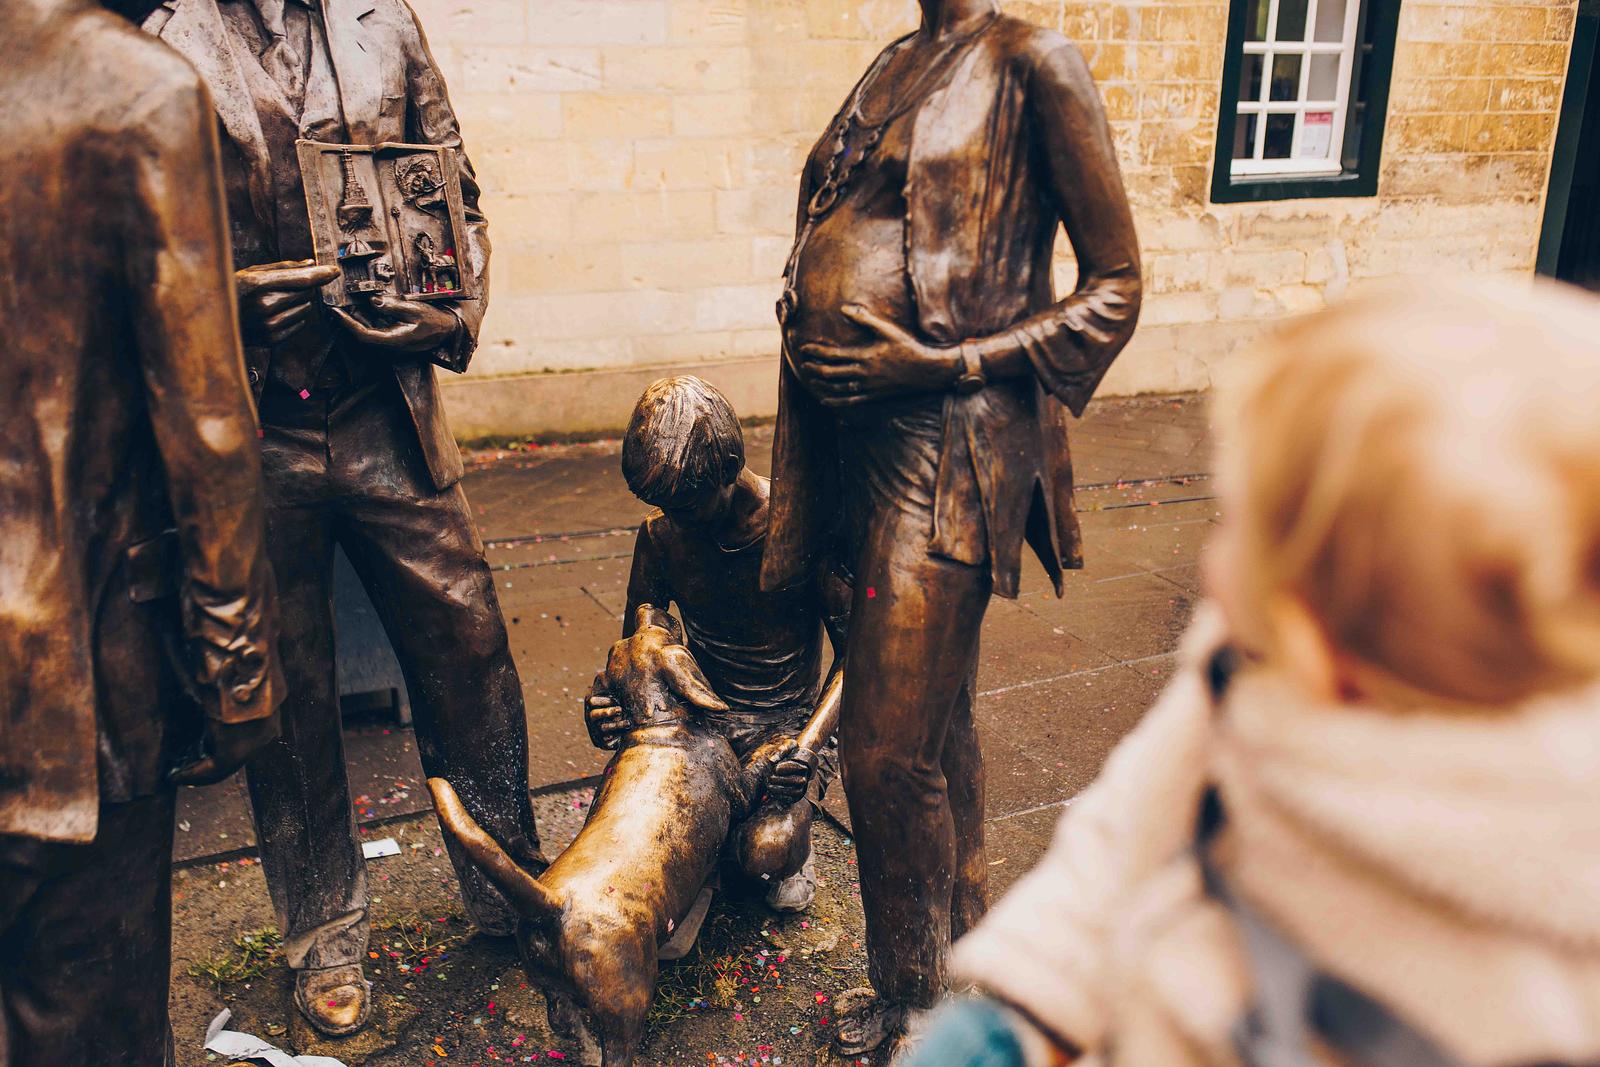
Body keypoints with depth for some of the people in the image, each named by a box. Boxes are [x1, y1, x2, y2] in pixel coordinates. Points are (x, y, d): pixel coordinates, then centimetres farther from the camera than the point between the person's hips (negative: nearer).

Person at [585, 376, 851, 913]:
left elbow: (854, 652, -11)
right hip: (696, 717, 4)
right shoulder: (660, 531, -5)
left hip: (788, 723, -3)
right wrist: (609, 699, -17)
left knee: (767, 854, -30)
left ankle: (793, 833, 9)